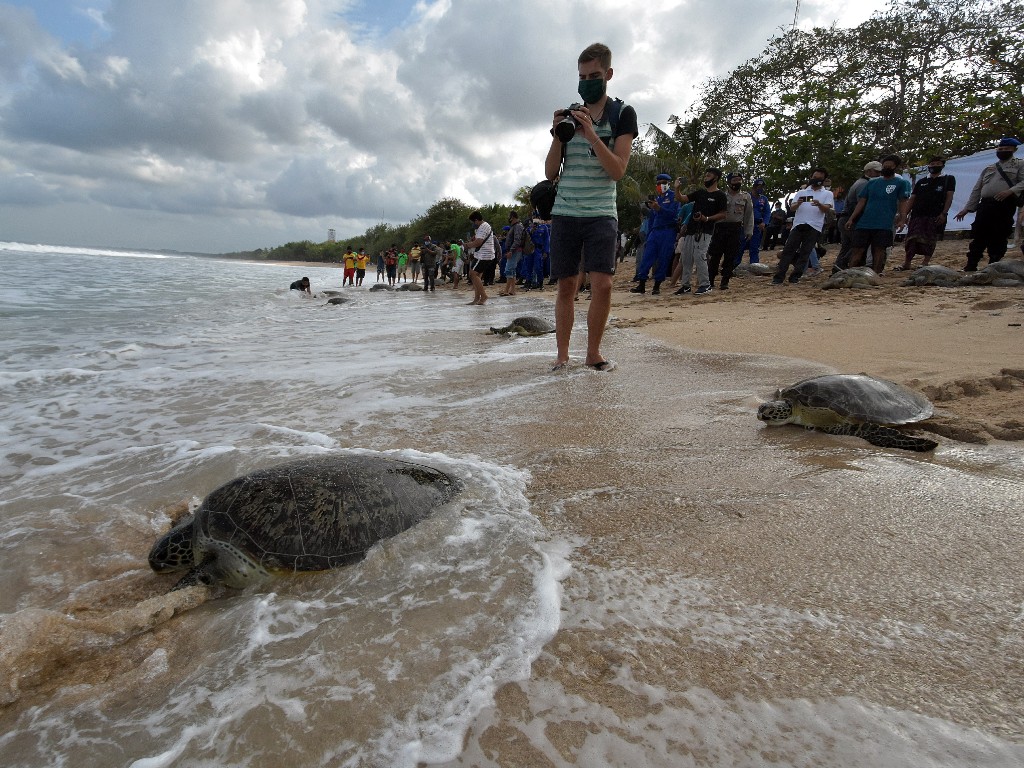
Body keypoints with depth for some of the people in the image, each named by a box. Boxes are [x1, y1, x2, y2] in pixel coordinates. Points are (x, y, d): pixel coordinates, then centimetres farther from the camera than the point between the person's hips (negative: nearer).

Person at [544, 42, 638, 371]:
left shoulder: (622, 113, 5)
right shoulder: (568, 115, 14)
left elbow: (618, 170, -7)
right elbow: (550, 173, 9)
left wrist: (591, 134, -16)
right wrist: (558, 135, -6)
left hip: (601, 212, -2)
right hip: (565, 212, 3)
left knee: (602, 284, -15)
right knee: (566, 286, 0)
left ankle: (593, 354, -1)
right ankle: (562, 356, 4)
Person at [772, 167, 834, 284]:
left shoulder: (827, 194, 14)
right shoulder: (801, 192, 19)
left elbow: (827, 209, 0)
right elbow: (793, 208, 10)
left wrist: (819, 204, -22)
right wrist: (798, 204, -14)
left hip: (814, 227, -1)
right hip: (798, 225, 1)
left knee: (805, 252, -3)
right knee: (788, 250, -6)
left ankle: (795, 276, -2)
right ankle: (779, 277, -9)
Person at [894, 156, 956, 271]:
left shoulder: (948, 179, 11)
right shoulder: (921, 182, 19)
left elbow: (949, 198, 2)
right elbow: (912, 199, 15)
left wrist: (944, 213, -10)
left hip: (935, 216, -2)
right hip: (918, 214, 2)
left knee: (931, 240, -2)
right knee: (911, 239, -6)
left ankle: (926, 262, 6)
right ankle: (906, 263, -2)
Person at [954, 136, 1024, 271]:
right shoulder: (988, 169, 25)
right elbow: (976, 190, 21)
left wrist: (1011, 191, -21)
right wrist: (967, 208, 13)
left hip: (1005, 206, -4)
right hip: (985, 206, 4)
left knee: (998, 239, -4)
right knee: (978, 237, -1)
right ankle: (970, 267, 1)